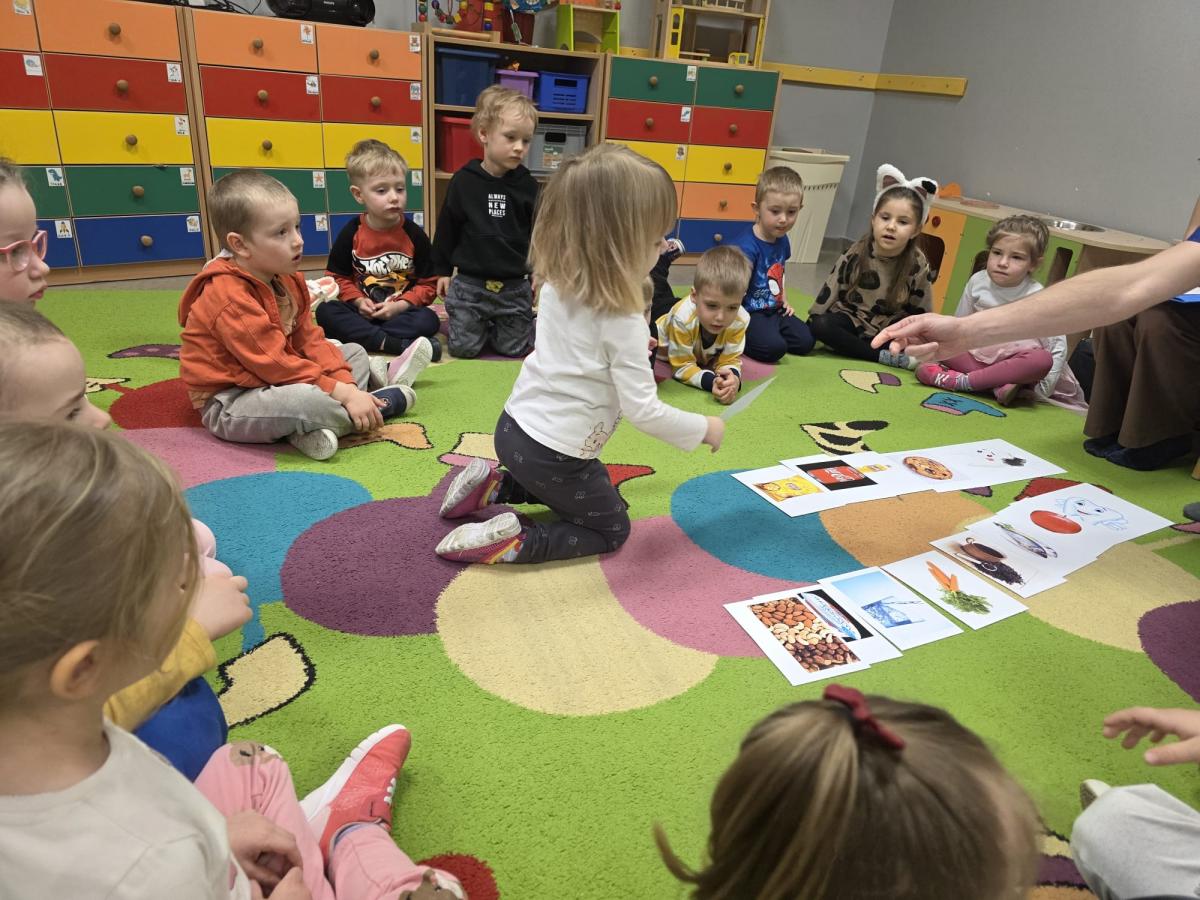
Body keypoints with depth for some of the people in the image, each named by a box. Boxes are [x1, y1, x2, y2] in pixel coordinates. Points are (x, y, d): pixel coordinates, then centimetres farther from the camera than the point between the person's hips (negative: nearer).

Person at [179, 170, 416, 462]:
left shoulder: (287, 280, 4)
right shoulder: (230, 298, -25)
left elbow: (309, 340, 2)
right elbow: (275, 365, -27)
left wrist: (345, 383, -12)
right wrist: (343, 393, -27)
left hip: (273, 385, 10)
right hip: (228, 404, -10)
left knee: (354, 352, 11)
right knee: (303, 399, -39)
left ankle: (318, 423, -15)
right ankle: (377, 406, -10)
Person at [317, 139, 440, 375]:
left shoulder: (414, 234, -3)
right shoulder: (351, 233, -1)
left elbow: (428, 284, -2)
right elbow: (338, 277, 6)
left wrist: (400, 305, -15)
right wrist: (358, 300, -12)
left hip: (400, 311, -1)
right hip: (363, 311, 1)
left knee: (428, 320, -31)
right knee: (325, 311, -26)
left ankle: (360, 339, -28)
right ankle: (400, 345, -37)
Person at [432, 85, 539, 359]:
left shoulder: (528, 185, -3)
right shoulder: (464, 181, -6)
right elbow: (446, 228, 3)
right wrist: (442, 270, 6)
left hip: (515, 286, 1)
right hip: (469, 283, -1)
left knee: (514, 349, 6)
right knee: (463, 348, 3)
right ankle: (480, 324, 35)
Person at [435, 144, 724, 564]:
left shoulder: (558, 283, -2)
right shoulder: (623, 323, -23)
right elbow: (642, 410, -20)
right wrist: (704, 428, -6)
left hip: (515, 427, 8)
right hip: (552, 455, -7)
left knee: (586, 489, 33)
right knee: (611, 530, 15)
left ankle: (490, 487, 19)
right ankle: (513, 540, -5)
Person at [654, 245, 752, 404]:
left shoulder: (740, 319, -38)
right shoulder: (682, 318, -49)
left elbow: (729, 360, -29)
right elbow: (681, 366, -39)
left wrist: (733, 378, -55)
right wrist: (711, 381, -58)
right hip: (665, 347, -3)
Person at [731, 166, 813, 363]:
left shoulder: (782, 240, 4)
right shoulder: (746, 246, -24)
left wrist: (784, 301, 15)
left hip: (774, 310, 8)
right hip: (749, 313, -8)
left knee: (805, 341, 2)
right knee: (774, 347, -26)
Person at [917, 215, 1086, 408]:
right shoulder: (978, 281, -6)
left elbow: (1058, 347, -12)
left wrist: (1042, 391, -18)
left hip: (1015, 360, -3)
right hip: (980, 357, 3)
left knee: (1042, 359, -36)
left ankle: (964, 381, -31)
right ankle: (998, 383, -29)